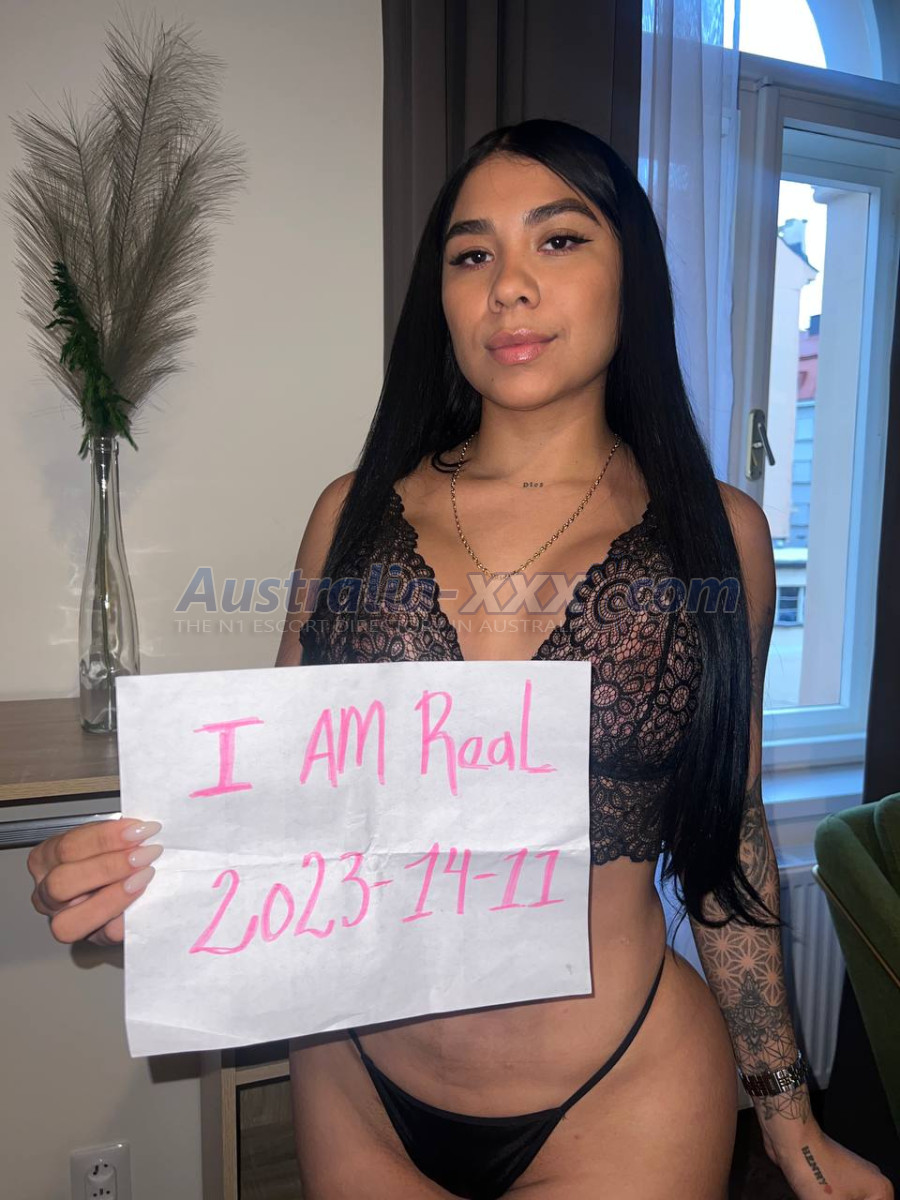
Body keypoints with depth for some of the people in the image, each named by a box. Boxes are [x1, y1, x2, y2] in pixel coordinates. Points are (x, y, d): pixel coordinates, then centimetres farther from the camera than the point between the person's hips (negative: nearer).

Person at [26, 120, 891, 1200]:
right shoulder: (356, 511, -4)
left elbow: (727, 835, 0)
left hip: (624, 1098, -1)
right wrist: (140, 877, -17)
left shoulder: (715, 530, -7)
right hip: (354, 1085, 3)